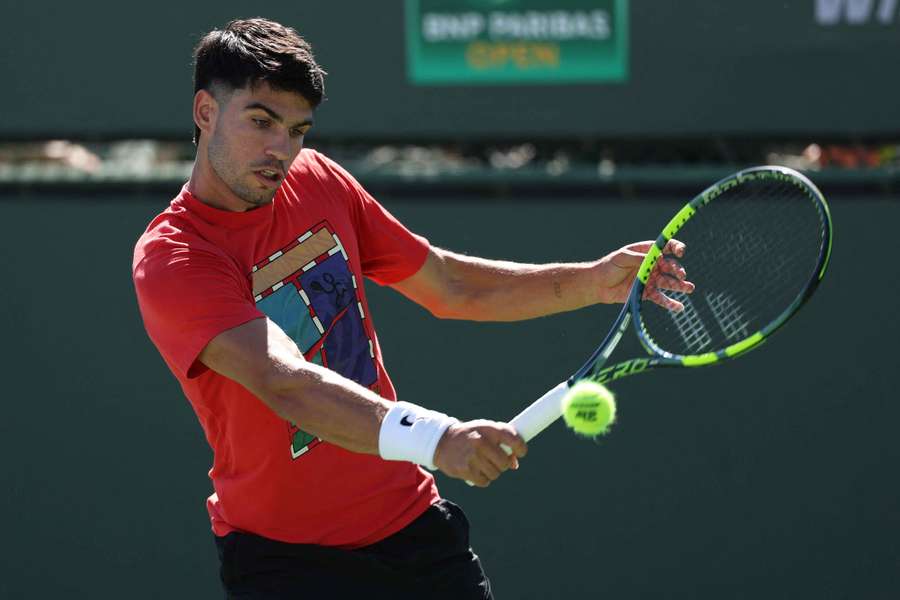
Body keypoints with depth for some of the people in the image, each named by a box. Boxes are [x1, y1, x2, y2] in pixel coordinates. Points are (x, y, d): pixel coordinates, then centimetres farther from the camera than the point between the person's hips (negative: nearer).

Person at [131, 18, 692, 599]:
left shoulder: (318, 180, 2)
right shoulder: (170, 260, -20)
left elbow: (448, 286, 14)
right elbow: (285, 385, -35)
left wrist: (593, 280, 2)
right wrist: (434, 437, -48)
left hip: (410, 516, 6)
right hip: (281, 552, -6)